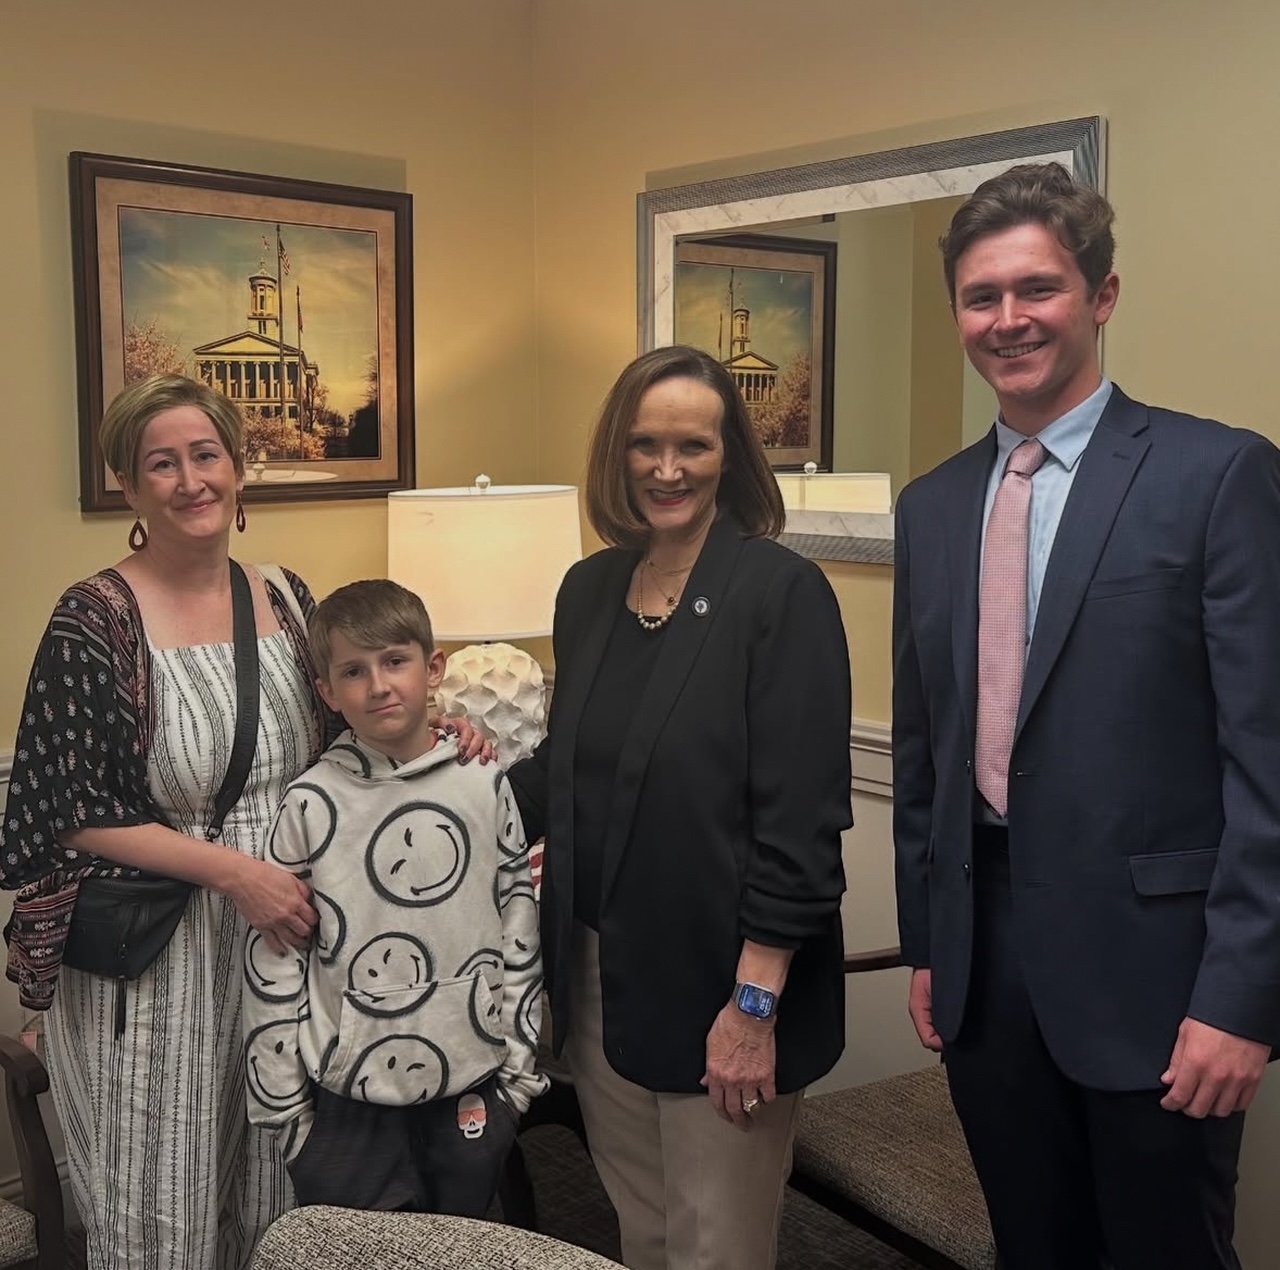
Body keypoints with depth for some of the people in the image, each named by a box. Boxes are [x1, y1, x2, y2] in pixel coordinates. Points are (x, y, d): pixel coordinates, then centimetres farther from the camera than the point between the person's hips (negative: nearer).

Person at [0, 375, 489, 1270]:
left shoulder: (285, 598, 3)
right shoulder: (96, 620, -12)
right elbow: (74, 814, -13)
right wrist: (234, 869, -20)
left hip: (282, 931, 5)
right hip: (150, 953, -4)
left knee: (276, 1193, 17)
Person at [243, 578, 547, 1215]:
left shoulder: (484, 787, -3)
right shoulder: (311, 805, -7)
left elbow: (520, 930, 4)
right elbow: (271, 959, -4)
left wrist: (518, 1068, 5)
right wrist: (283, 1108, -2)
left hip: (471, 1089, 2)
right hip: (350, 1098, -2)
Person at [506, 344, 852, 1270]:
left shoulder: (782, 591, -13)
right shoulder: (589, 588, 6)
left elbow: (801, 815, -17)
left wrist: (756, 1001, -19)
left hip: (719, 985, -5)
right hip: (598, 977, 6)